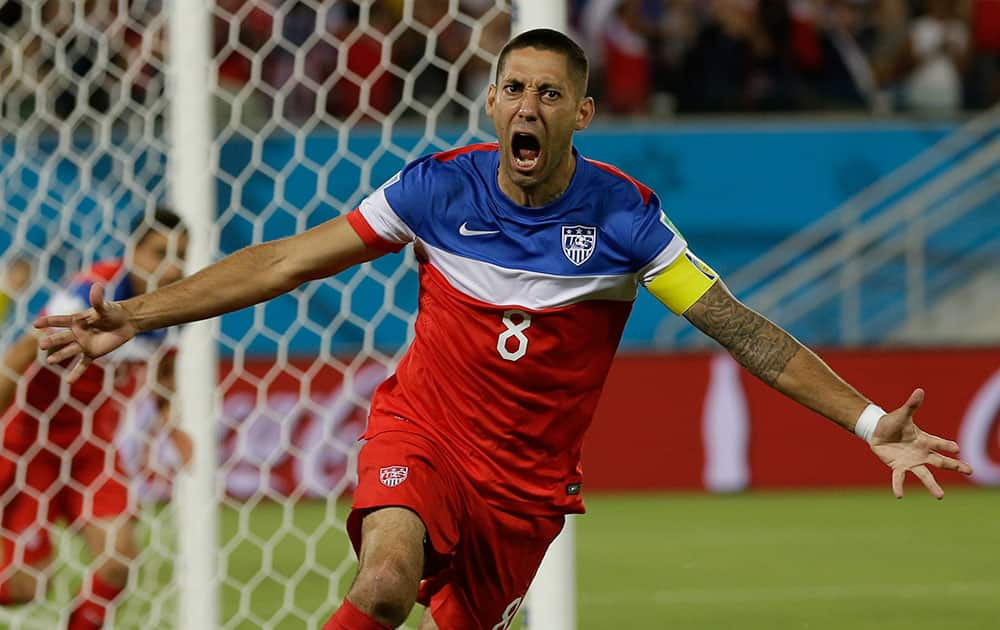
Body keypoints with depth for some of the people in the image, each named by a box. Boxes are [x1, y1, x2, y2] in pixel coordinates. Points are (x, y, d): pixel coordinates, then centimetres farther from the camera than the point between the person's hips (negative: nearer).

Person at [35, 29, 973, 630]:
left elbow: (746, 333, -7)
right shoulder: (438, 188, -8)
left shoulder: (623, 216, -10)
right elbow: (282, 263, -3)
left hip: (528, 479, 2)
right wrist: (132, 317, -7)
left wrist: (870, 423, -15)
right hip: (421, 432, -2)